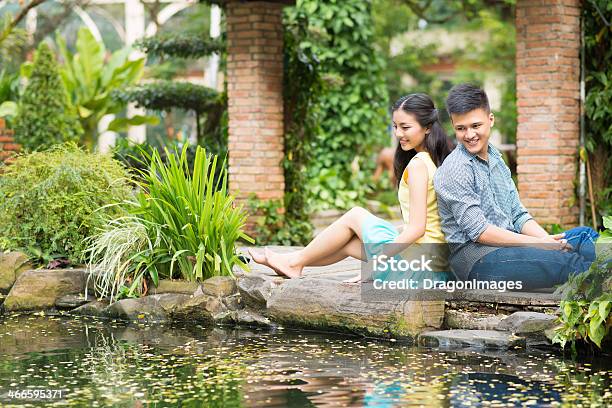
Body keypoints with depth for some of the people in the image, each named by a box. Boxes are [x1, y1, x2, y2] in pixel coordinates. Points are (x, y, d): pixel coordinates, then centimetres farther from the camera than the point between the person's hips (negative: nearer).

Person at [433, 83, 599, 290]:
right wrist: (539, 244, -17)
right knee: (568, 263, -29)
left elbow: (518, 215, 16)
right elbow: (479, 231, -16)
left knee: (585, 236, -5)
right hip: (476, 257, -9)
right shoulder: (454, 170, -11)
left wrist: (548, 240, -5)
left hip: (508, 243, 9)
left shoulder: (495, 158, 17)